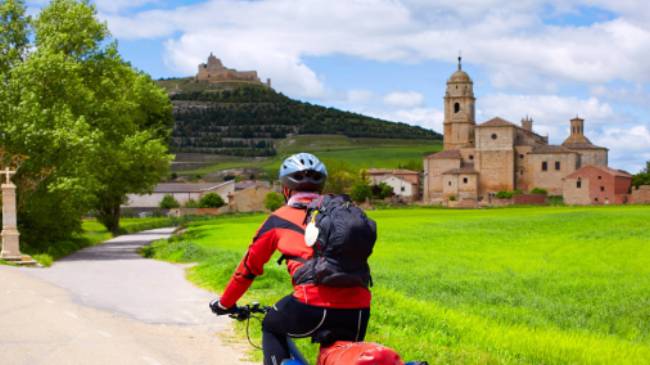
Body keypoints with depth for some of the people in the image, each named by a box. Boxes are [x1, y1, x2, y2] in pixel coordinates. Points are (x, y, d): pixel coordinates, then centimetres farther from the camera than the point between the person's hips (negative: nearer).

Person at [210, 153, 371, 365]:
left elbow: (249, 266, 22)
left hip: (314, 306, -3)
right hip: (358, 310, 3)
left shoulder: (280, 219, 15)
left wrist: (225, 303, 38)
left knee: (272, 329, 27)